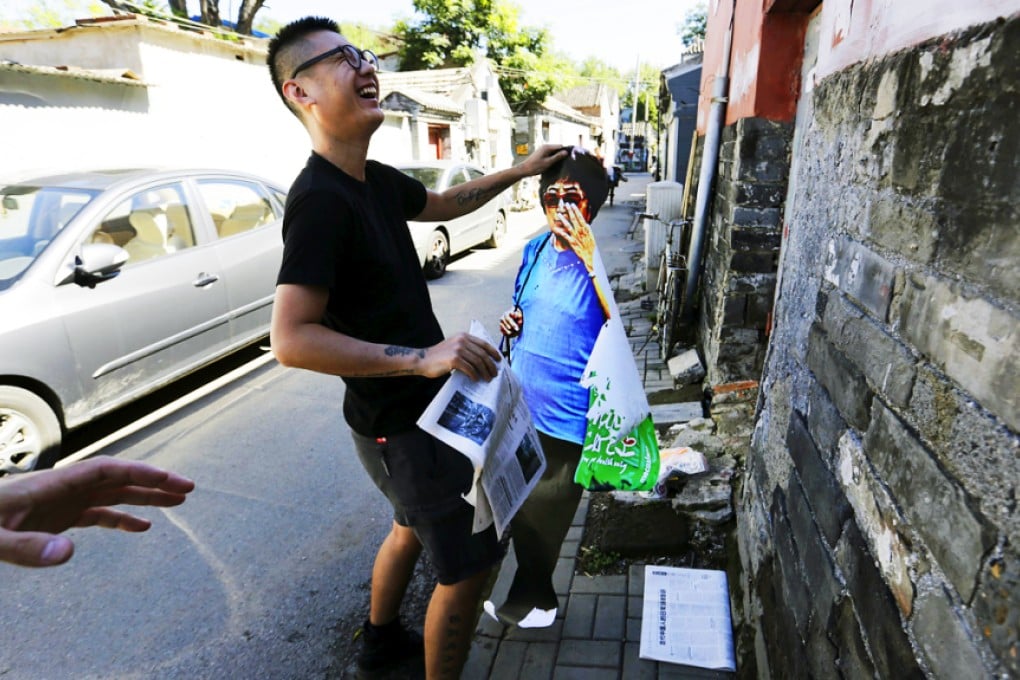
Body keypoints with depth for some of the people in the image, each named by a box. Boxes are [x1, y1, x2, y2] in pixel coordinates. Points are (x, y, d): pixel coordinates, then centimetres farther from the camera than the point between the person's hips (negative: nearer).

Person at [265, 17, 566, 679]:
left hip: (416, 408, 10)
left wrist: (518, 171, 18)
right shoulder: (321, 199, -24)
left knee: (413, 525, 29)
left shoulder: (376, 180, 4)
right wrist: (420, 358, -36)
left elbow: (444, 203, 23)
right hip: (403, 426, -10)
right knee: (470, 564, 4)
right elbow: (292, 338, -30)